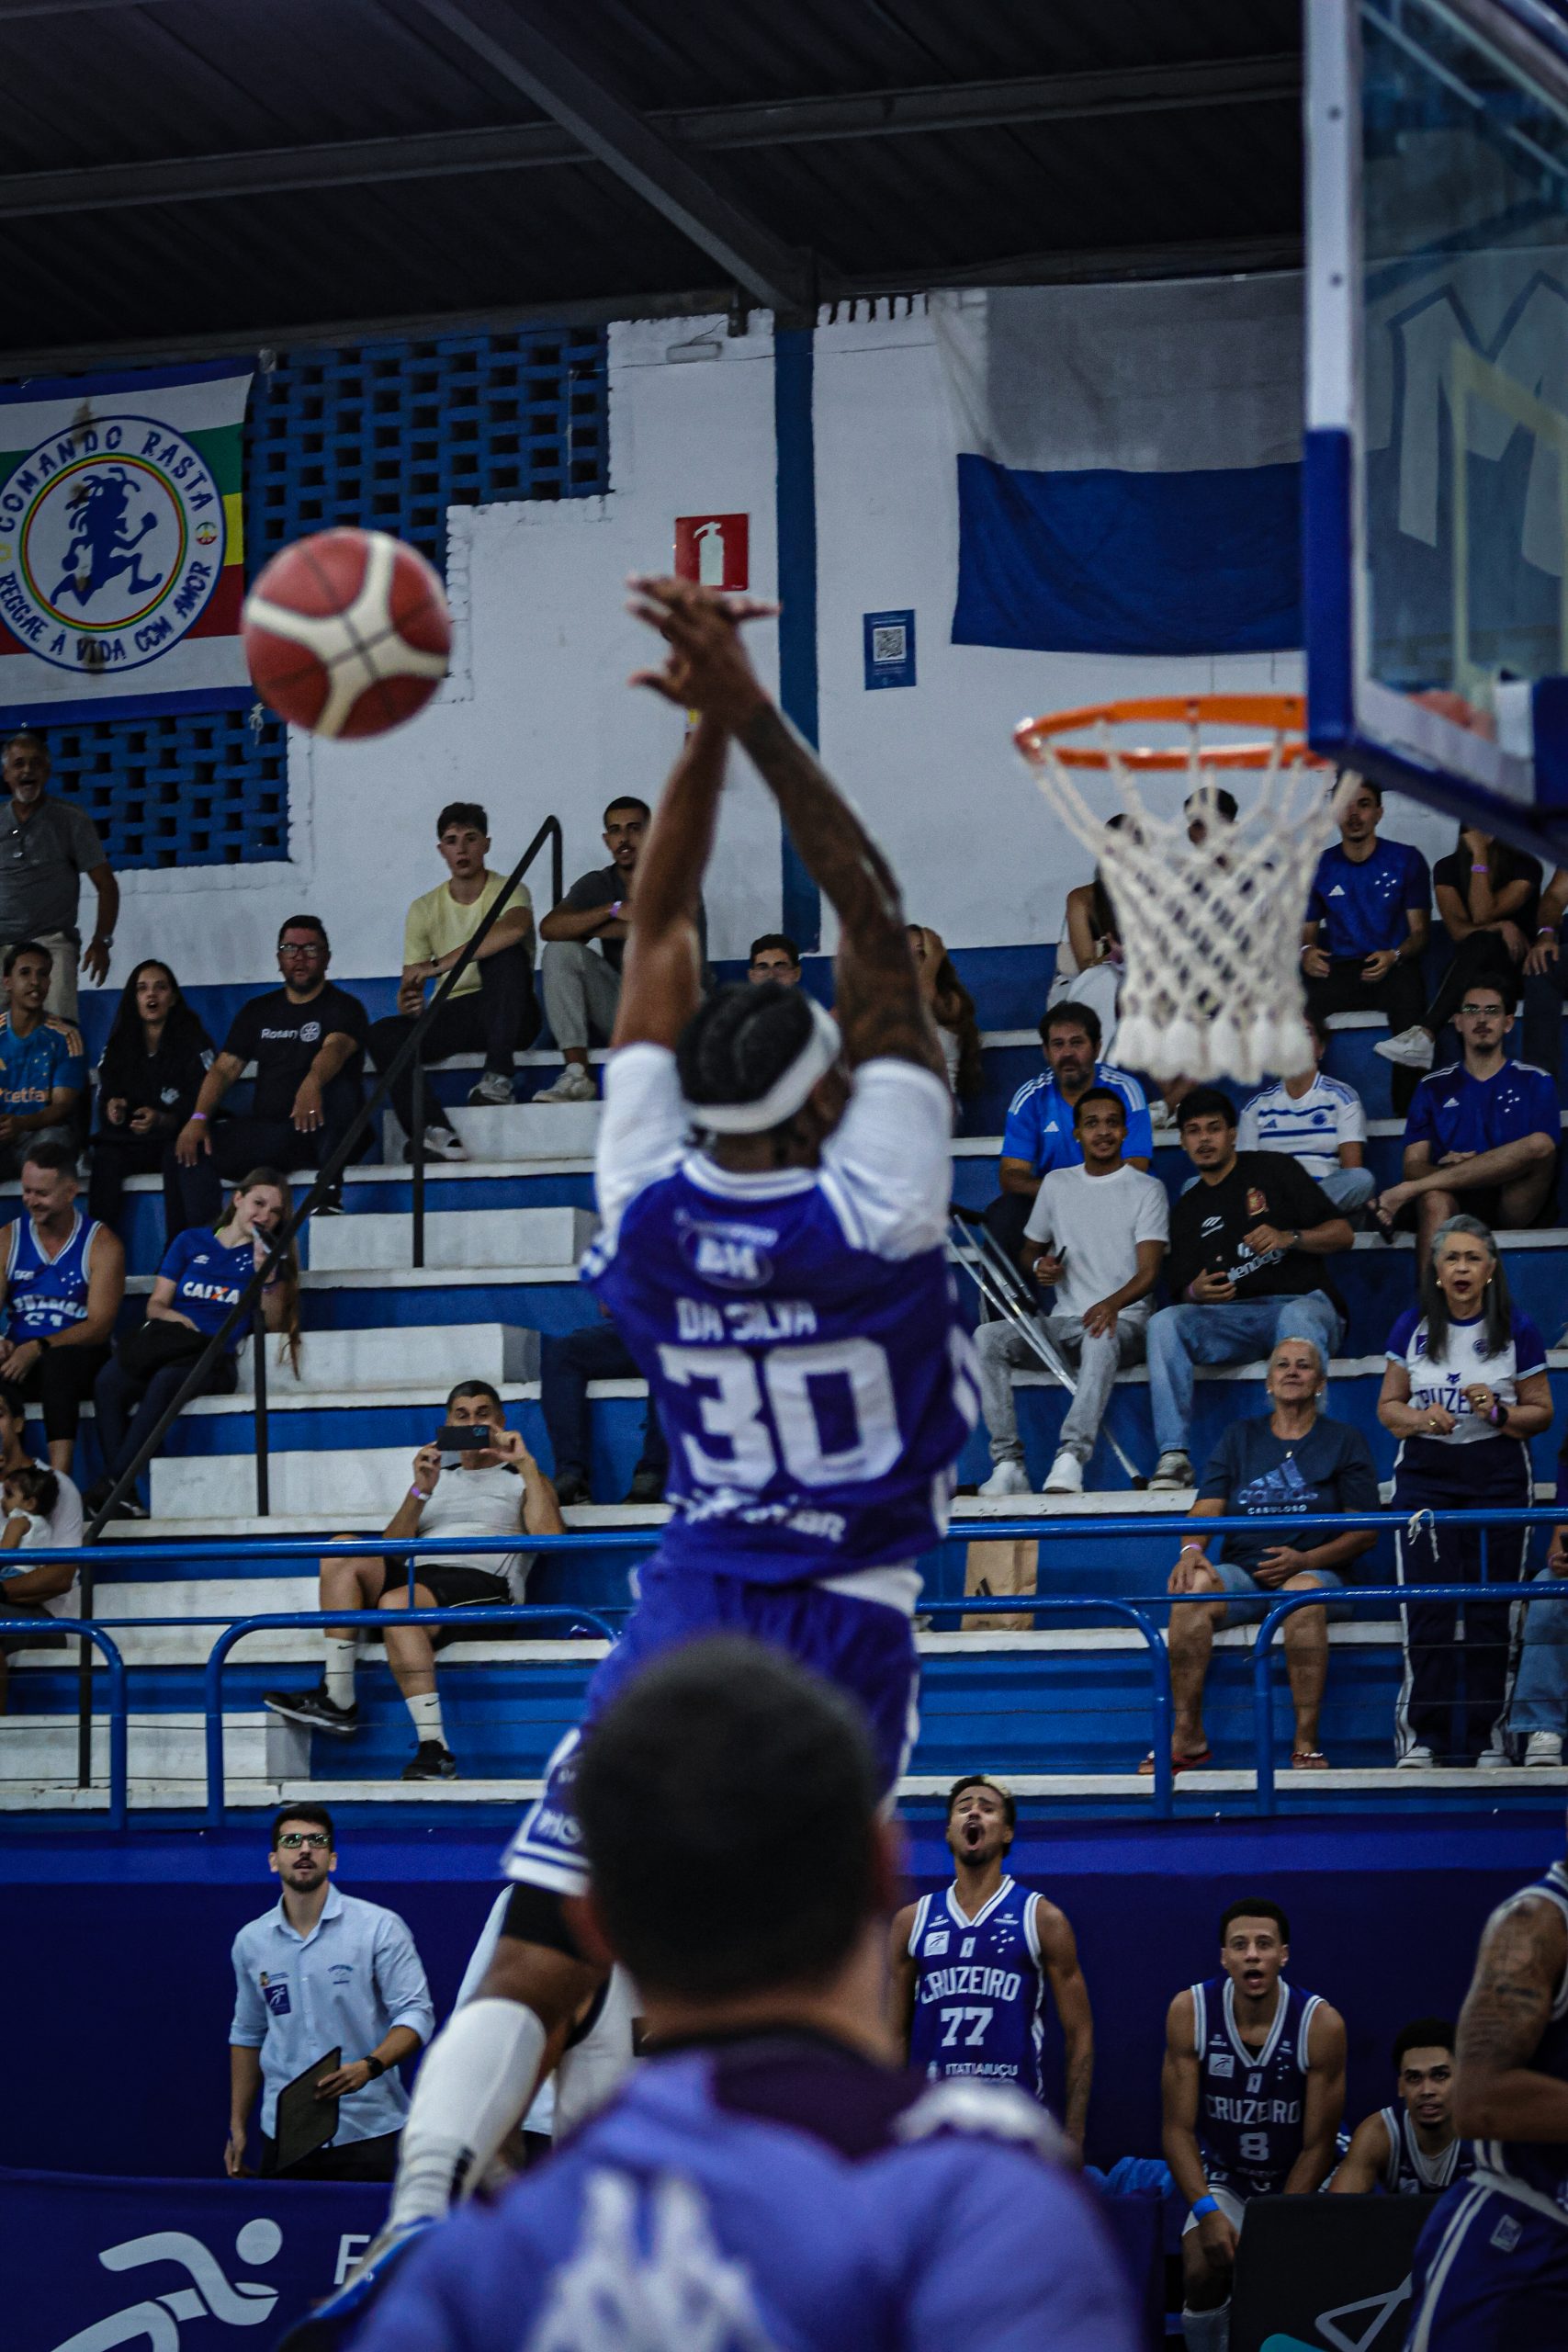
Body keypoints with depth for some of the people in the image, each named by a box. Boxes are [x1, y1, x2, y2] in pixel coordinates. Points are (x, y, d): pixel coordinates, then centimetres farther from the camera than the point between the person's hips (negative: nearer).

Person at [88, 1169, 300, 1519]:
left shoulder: (267, 1254, 15)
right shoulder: (191, 1241, 19)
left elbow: (273, 1323, 8)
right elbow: (156, 1304, 17)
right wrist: (172, 1316, -5)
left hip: (214, 1360, -2)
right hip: (169, 1343, 2)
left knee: (167, 1380, -38)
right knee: (109, 1382, -33)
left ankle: (110, 1485, -38)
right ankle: (120, 1491, -37)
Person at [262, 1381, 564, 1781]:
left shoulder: (521, 1479, 19)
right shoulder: (439, 1475, 31)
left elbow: (550, 1537, -3)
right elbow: (390, 1549, 17)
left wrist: (526, 1463, -1)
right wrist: (420, 1492, 2)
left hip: (482, 1584, -6)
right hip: (417, 1574, 6)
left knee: (396, 1603, -36)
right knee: (343, 1550, -18)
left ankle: (434, 1747, -45)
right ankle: (337, 1700, -25)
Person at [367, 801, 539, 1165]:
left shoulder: (508, 891, -4)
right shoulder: (425, 909, 10)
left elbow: (514, 928, -29)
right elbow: (411, 981, 6)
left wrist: (440, 964, -31)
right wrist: (410, 1003, -21)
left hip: (507, 1014, -4)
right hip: (453, 1017, 4)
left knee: (505, 954, -32)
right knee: (383, 1035, -24)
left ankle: (498, 1077, -33)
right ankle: (439, 1137, -40)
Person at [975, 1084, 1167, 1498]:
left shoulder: (1146, 1190, 3)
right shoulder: (1056, 1184, 17)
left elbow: (1149, 1271, -8)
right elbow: (1030, 1250, 27)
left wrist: (1114, 1302, -30)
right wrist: (1039, 1266, 0)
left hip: (1123, 1320, -4)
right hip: (1063, 1321, 5)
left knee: (1101, 1338, -42)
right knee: (988, 1338, -23)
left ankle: (1071, 1457, -53)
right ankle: (1008, 1463, -30)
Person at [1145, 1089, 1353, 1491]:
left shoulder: (1273, 1170, 11)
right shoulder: (1187, 1210, 23)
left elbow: (1342, 1233, 5)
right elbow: (1182, 1290, 19)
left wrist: (1289, 1238, -12)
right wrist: (1196, 1293, -5)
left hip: (1300, 1301, -3)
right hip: (1230, 1318, 4)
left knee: (1298, 1317, -40)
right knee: (1164, 1323, -25)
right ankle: (1173, 1456, -33)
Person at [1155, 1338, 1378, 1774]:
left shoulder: (1344, 1441, 10)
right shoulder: (1240, 1436, 18)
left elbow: (1366, 1532, 3)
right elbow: (1207, 1508, 7)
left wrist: (1305, 1559, -13)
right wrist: (1192, 1549, -16)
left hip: (1315, 1571, -2)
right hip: (1242, 1572, 2)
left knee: (1303, 1592, -39)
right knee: (1192, 1587, -31)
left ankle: (1306, 1743, -37)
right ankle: (1187, 1736, -28)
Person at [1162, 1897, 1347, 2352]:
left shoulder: (1321, 2024, -19)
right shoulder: (1190, 2012, -15)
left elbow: (1317, 2144, -12)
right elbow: (1179, 2129, -11)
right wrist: (1206, 2211, -23)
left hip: (1299, 2183, -1)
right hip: (1223, 2182, 1)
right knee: (1202, 2269, -24)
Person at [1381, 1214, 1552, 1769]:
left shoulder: (1517, 1330, 1)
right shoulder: (1412, 1327, 5)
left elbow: (1541, 1411, 4)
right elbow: (1388, 1405, 9)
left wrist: (1499, 1414, -15)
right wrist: (1419, 1419, -12)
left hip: (1497, 1477, -1)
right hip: (1425, 1474, 1)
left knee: (1491, 1610, 0)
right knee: (1427, 1608, -5)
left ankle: (1486, 1734, 8)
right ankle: (1420, 1736, -2)